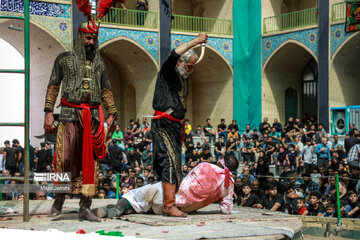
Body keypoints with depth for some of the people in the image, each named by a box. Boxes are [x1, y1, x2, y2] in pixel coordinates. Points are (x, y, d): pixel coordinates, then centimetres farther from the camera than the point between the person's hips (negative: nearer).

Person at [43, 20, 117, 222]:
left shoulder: (99, 63, 18)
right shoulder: (65, 59, 8)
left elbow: (106, 90, 19)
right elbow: (53, 86, 5)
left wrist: (111, 114, 9)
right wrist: (49, 112, -4)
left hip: (93, 115, 3)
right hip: (70, 114, -3)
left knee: (90, 161, -2)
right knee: (66, 158, -8)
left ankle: (85, 207, -1)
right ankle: (59, 199, 11)